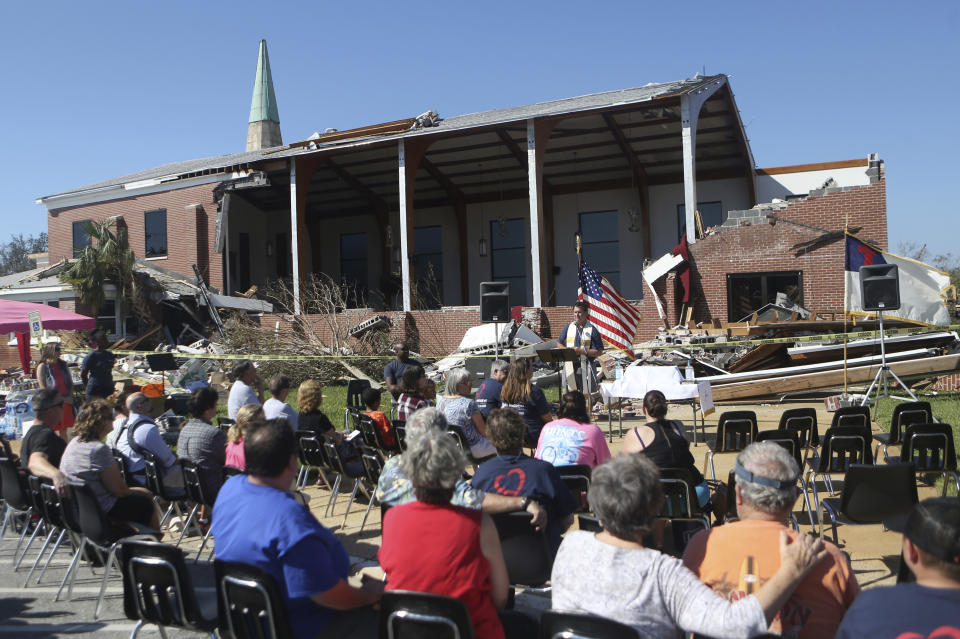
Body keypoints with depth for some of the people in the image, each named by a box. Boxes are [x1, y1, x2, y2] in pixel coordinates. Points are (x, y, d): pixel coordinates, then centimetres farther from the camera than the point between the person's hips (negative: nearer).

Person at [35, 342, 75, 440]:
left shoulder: (62, 364, 8)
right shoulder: (42, 367, -8)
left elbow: (70, 382, 14)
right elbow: (43, 388, -12)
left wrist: (70, 397, -2)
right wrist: (61, 398, -13)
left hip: (66, 402, 5)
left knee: (63, 431, 12)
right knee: (52, 431, 2)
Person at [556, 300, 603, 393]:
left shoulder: (592, 330, -3)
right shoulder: (568, 327, 10)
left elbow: (599, 352, -6)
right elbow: (559, 343, 16)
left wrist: (582, 351, -15)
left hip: (585, 367, -3)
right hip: (570, 366, 4)